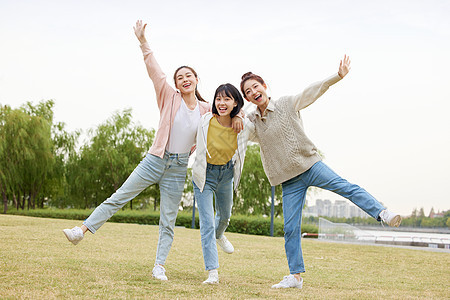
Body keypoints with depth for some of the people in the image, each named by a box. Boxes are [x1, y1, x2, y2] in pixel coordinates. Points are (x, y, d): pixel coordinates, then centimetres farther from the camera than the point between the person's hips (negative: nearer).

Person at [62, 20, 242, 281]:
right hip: (155, 161, -1)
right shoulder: (170, 97, -4)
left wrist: (237, 116, -7)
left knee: (169, 221, 3)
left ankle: (159, 265, 7)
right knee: (119, 198, -2)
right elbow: (155, 71, -11)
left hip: (178, 169, 2)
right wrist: (143, 42, -18)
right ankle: (83, 230, 4)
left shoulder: (207, 110, 2)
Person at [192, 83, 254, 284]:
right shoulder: (205, 121, -24)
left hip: (226, 173, 3)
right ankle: (212, 272, -9)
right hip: (204, 174, -3)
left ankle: (219, 236, 63)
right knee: (207, 223, -11)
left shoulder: (243, 125, -19)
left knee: (225, 215, 28)